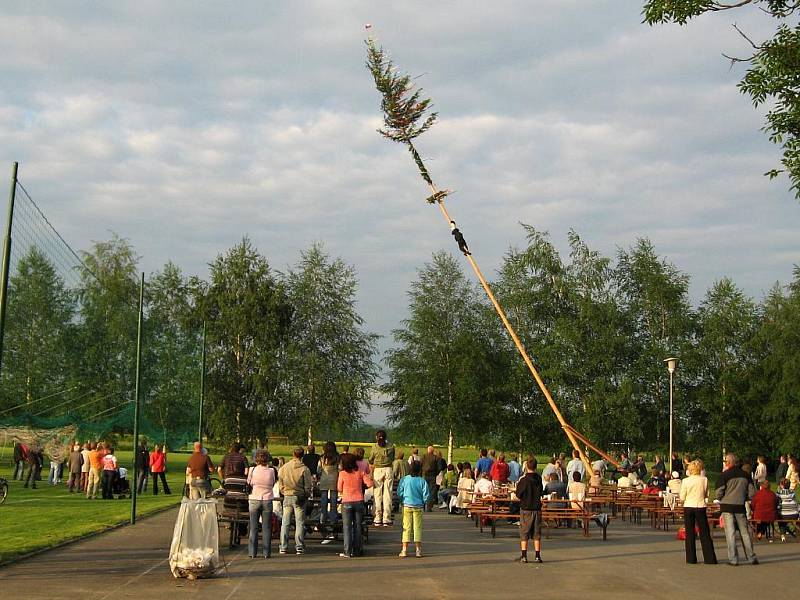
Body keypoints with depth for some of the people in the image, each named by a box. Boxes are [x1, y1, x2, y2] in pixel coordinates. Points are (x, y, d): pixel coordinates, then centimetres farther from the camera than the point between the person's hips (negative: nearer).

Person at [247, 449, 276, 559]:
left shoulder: (252, 470, -7)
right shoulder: (271, 471, -6)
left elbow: (248, 483, 5)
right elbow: (273, 485, 5)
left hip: (254, 500, 0)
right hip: (267, 500, 0)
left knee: (253, 528, 7)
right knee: (266, 528, 7)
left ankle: (252, 552, 7)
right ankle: (266, 552, 6)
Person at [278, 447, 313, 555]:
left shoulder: (283, 468, 0)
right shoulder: (304, 469, -9)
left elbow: (280, 484, 5)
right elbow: (308, 485, -6)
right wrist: (307, 495, 11)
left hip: (287, 497, 2)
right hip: (300, 498, -2)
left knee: (285, 523, 8)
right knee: (300, 523, 3)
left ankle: (283, 547, 7)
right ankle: (299, 547, 0)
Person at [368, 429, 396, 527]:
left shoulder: (375, 446, -3)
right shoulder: (391, 446, 2)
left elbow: (370, 461, 4)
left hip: (377, 470, -1)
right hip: (388, 470, 2)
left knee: (377, 495, 5)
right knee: (387, 495, 3)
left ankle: (378, 519, 3)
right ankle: (386, 519, 2)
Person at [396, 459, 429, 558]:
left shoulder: (404, 479, -5)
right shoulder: (422, 481, -8)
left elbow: (399, 493, -3)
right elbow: (426, 495, -6)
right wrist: (423, 503, 14)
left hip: (407, 506, 1)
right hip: (418, 507, -1)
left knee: (407, 527, 6)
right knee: (417, 527, 6)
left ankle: (404, 550, 4)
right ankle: (418, 550, 5)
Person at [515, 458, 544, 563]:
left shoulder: (524, 480, -13)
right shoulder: (539, 479, 0)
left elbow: (518, 495, -7)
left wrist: (518, 485, 8)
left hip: (526, 508, -3)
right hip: (537, 508, 3)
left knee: (524, 534, 2)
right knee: (537, 534, 8)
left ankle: (523, 556, -1)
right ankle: (537, 556, 7)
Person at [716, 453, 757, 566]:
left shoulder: (725, 475, -9)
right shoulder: (745, 475, 4)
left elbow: (719, 493, -10)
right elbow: (751, 494, 5)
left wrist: (720, 499, 11)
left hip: (727, 506, -3)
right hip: (740, 506, 3)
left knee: (730, 533, 1)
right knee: (745, 532, 11)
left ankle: (733, 559, -1)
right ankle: (751, 557, 13)